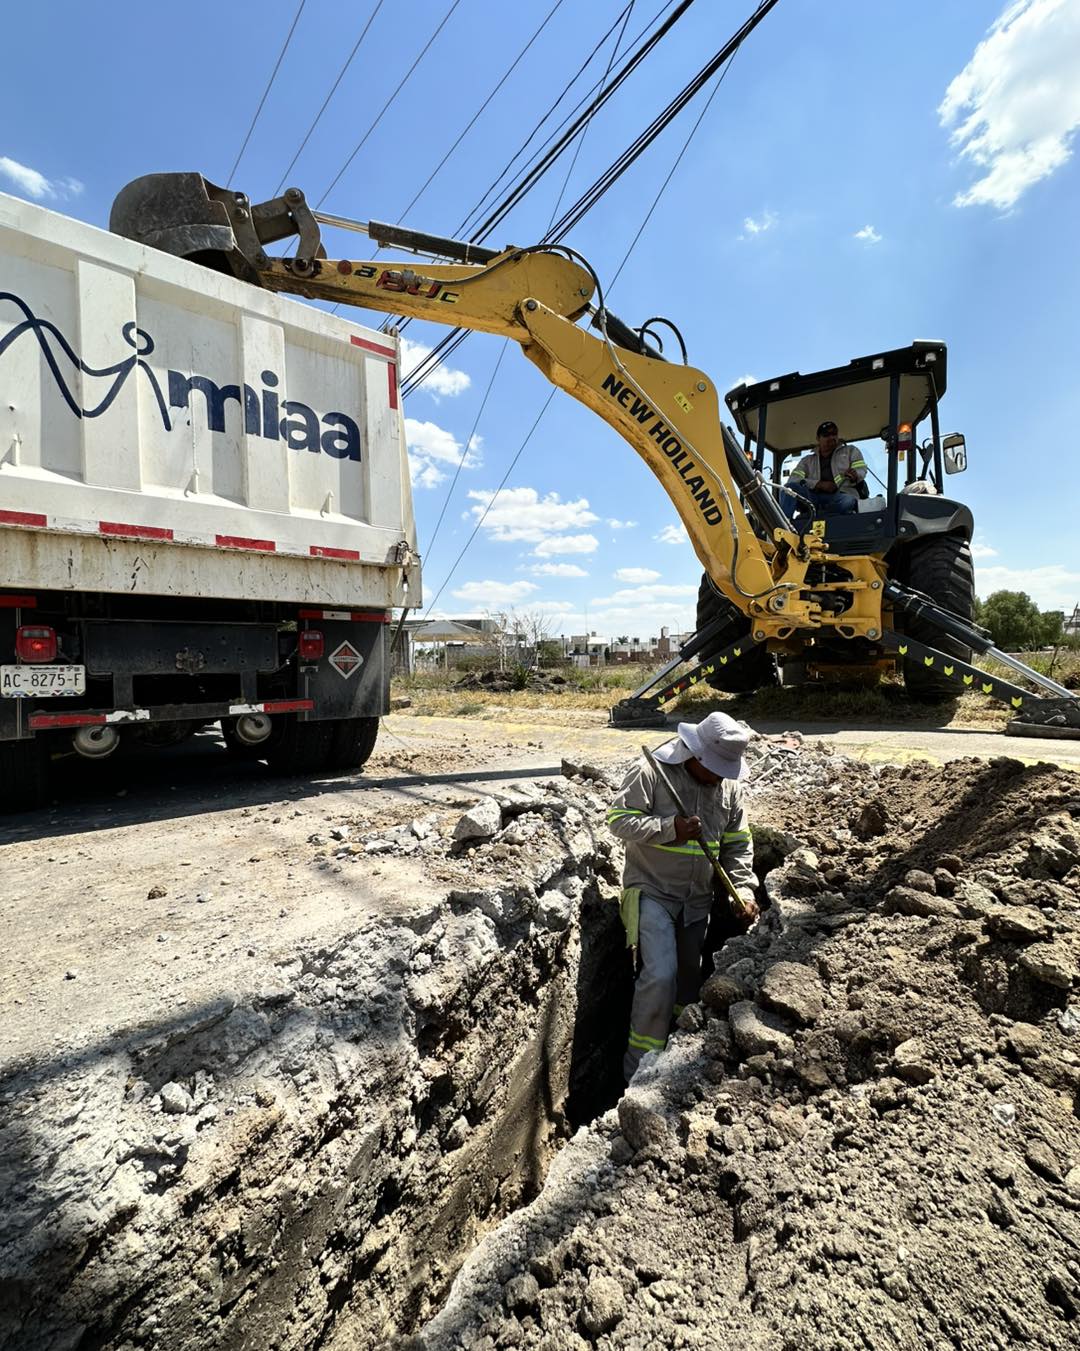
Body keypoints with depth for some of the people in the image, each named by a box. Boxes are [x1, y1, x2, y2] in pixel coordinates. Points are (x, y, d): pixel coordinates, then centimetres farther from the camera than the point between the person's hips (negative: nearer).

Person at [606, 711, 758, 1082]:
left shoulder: (729, 785, 0)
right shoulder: (651, 771, -17)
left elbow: (738, 843, 7)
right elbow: (617, 819, -20)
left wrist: (743, 888, -5)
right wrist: (671, 828, -29)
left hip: (697, 899, 6)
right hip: (652, 891, -6)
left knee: (689, 978, 17)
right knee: (661, 975, -17)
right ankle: (638, 1071, 3)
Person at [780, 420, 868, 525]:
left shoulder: (851, 451, 26)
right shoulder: (807, 460, 25)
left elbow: (861, 470, 12)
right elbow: (793, 479, 7)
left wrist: (855, 476, -15)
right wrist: (819, 484, -9)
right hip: (813, 496, 1)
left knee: (848, 501, -39)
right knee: (790, 487, -27)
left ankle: (804, 517, -48)